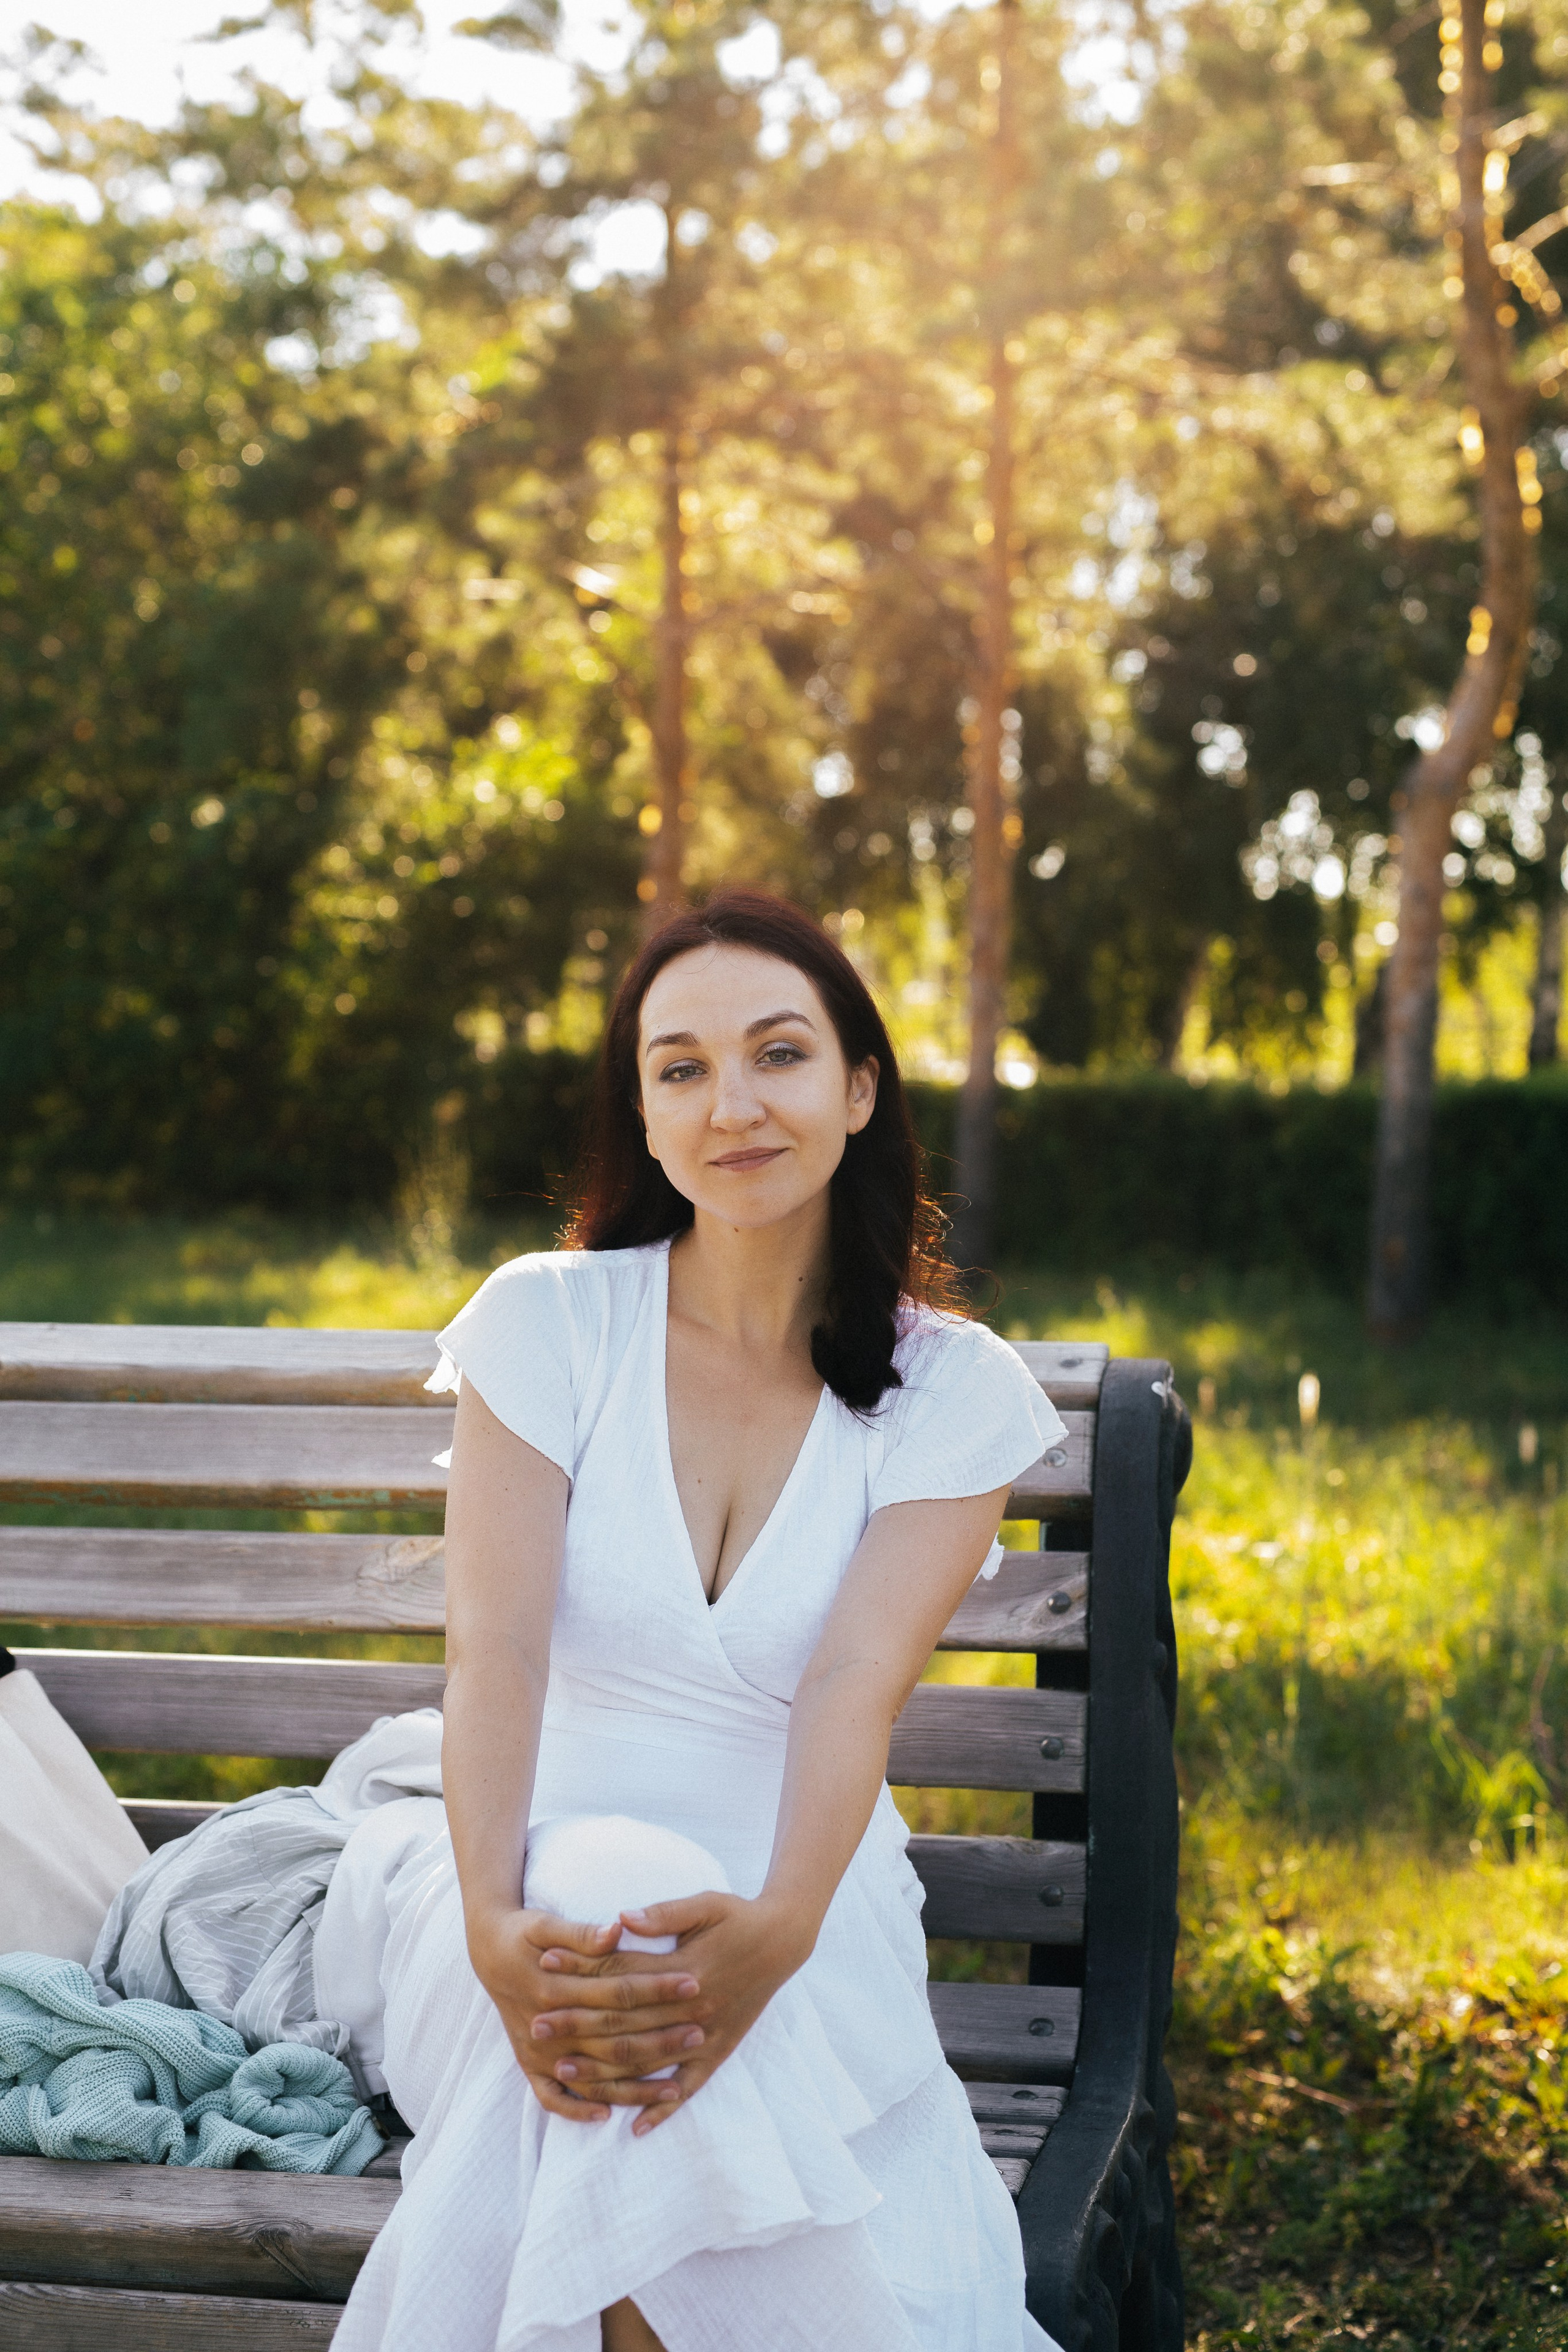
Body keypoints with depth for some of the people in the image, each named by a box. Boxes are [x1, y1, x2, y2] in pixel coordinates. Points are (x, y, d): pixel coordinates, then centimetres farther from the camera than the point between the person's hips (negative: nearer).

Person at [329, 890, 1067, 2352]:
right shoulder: (544, 1322, -1)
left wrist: (774, 1934, -34)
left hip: (799, 1913, 0)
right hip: (551, 1887, 0)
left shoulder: (954, 1392, 0)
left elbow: (856, 1682, -15)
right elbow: (494, 1644, -12)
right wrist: (493, 1925, -30)